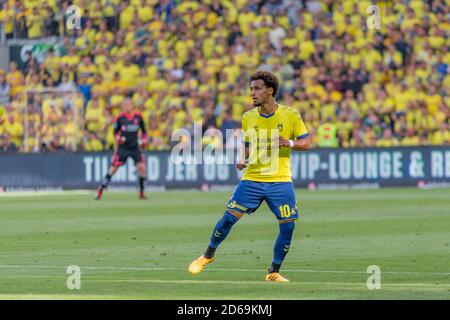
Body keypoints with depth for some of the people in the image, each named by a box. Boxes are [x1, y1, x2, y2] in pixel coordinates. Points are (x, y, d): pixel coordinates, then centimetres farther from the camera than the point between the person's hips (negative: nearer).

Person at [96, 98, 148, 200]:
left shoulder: (138, 117, 0)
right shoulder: (120, 117, -5)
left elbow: (143, 130, 14)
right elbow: (116, 131, 8)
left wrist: (144, 140, 0)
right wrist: (118, 138, -11)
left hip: (135, 147, 2)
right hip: (123, 148, -2)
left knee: (142, 167, -11)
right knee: (113, 169, -6)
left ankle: (141, 193, 3)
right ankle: (100, 191, 0)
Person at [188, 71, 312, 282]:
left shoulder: (290, 116, -4)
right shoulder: (248, 118, 5)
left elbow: (307, 143, 0)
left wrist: (290, 143, -20)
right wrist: (244, 160, -1)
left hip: (280, 181, -2)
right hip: (252, 179, 2)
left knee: (288, 226, -8)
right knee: (229, 217, -6)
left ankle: (274, 272, 9)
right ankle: (208, 255, 17)